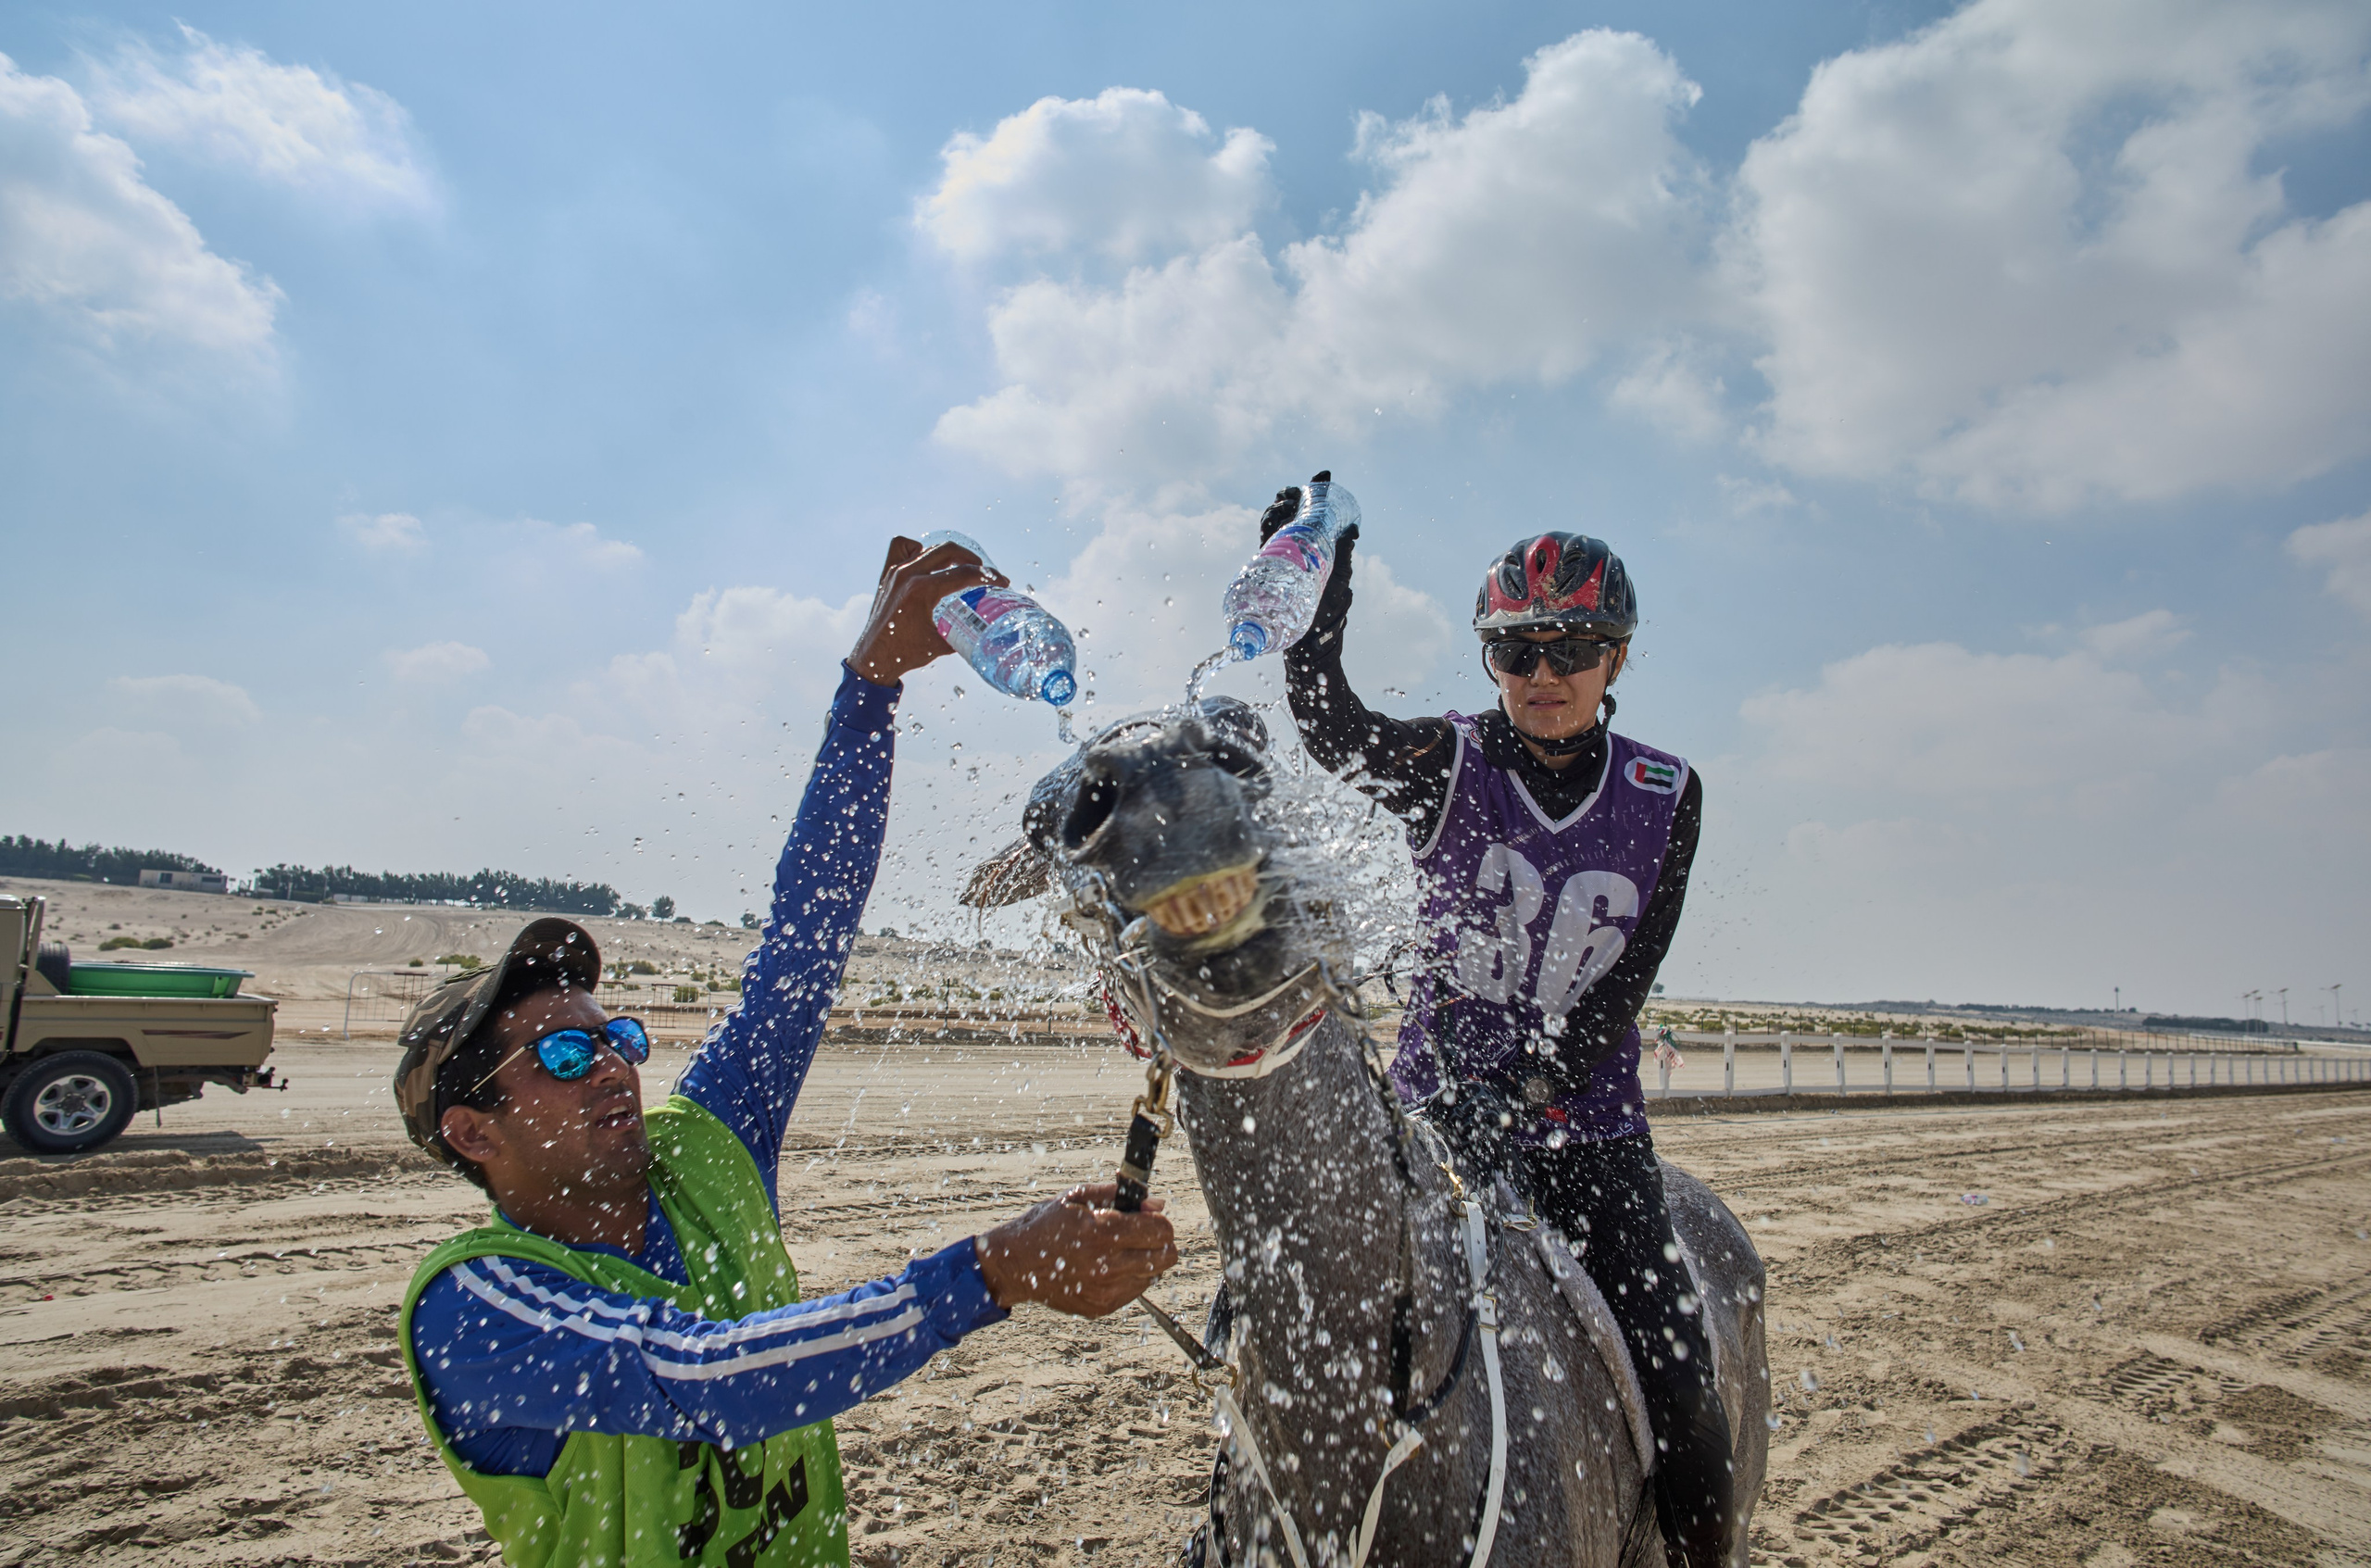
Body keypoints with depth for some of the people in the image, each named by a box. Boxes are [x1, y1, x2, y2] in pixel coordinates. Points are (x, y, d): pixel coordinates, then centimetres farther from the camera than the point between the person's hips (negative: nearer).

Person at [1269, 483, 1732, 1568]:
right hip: (1437, 1109, -1)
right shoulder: (1448, 764, -4)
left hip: (1588, 1122, 1)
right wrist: (1317, 602, -42)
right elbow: (1331, 729, -25)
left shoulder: (1665, 796, 1)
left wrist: (1530, 1084, -20)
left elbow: (1626, 986, -6)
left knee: (1678, 1399, -4)